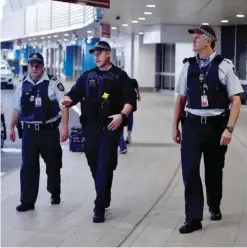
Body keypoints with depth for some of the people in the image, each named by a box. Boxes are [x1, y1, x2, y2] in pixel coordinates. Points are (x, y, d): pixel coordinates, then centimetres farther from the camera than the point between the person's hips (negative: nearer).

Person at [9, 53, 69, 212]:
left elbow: (64, 105, -8)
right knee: (28, 167, 1)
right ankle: (27, 201, 6)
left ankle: (55, 194, 32)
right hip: (29, 131, 3)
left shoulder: (53, 83, -7)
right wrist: (12, 127, 14)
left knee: (53, 165, 11)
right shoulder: (22, 85, 7)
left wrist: (65, 126, -15)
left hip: (49, 130, -3)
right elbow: (17, 108, 15)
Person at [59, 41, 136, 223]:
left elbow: (130, 99, -3)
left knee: (105, 166, -8)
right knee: (94, 164, 9)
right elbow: (75, 93, 6)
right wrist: (67, 100, -17)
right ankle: (104, 198, 27)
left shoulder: (120, 76, 4)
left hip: (110, 126, -4)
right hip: (91, 126, 4)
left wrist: (122, 115, -20)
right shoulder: (88, 76, 14)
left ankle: (100, 206, -7)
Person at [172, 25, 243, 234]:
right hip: (192, 124, 2)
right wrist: (175, 126, 10)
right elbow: (181, 98, 11)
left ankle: (214, 207, 38)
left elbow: (235, 100, -7)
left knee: (214, 170, 14)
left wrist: (229, 129, -14)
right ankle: (193, 218, 3)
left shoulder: (224, 66, -7)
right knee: (190, 171, -4)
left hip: (216, 125, -2)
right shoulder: (189, 66, 4)